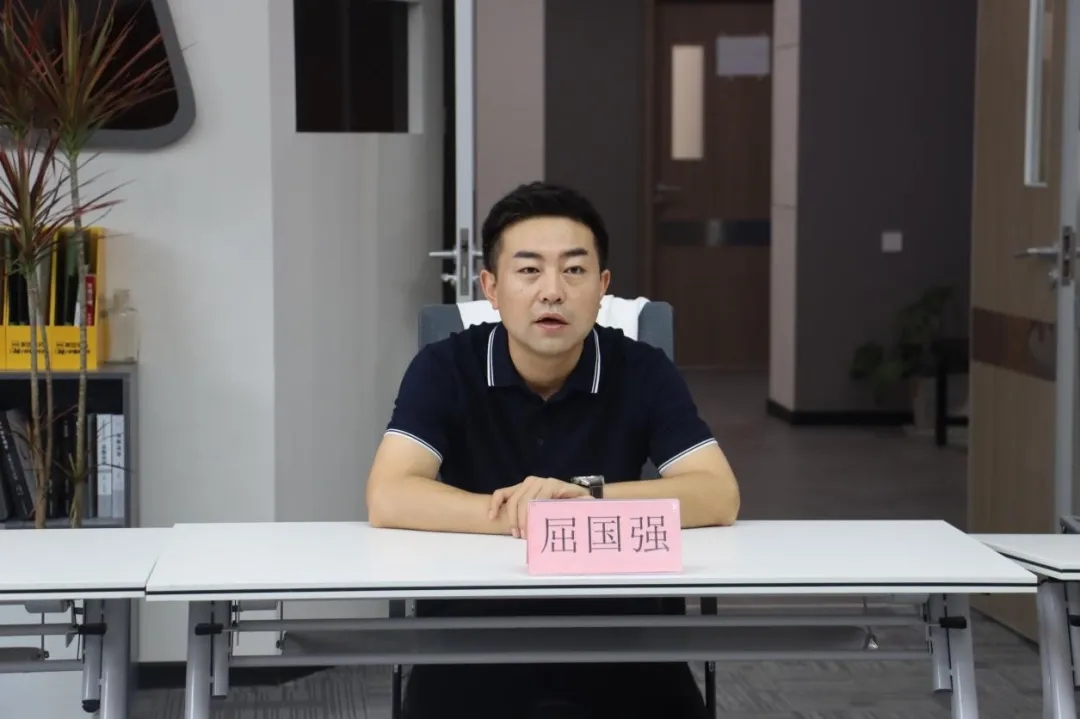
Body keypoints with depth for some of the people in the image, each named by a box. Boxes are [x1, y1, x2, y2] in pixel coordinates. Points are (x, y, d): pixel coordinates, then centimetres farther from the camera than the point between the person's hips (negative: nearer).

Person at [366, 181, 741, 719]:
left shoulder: (644, 371, -1)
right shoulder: (444, 369, -4)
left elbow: (719, 498, -10)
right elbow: (388, 499, -15)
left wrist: (586, 496, -23)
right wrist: (512, 516, -27)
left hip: (615, 637, 1)